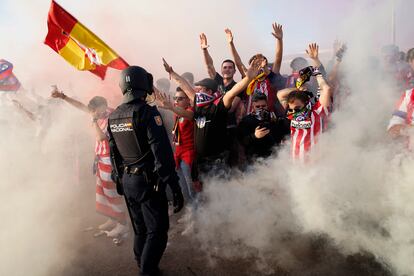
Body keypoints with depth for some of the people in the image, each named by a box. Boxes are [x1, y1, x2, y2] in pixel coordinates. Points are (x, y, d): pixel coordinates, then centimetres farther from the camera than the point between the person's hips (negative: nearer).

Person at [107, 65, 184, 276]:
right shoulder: (147, 112, -17)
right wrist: (175, 187, -20)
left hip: (126, 181, 8)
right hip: (148, 181, -8)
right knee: (157, 231, 3)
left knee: (140, 230, 21)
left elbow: (113, 154, 12)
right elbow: (162, 153, -22)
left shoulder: (113, 117, 6)